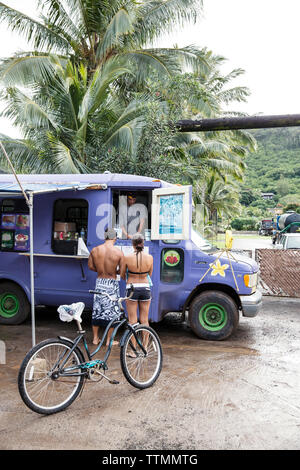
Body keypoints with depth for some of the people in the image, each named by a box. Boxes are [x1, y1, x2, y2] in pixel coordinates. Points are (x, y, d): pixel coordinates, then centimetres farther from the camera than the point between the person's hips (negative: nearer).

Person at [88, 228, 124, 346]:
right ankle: (109, 340, 17)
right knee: (111, 311, 8)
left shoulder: (95, 250, -3)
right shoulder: (118, 252, -13)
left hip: (99, 282, 3)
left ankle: (95, 338, 25)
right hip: (112, 283, -3)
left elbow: (90, 266, 5)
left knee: (97, 310, 15)